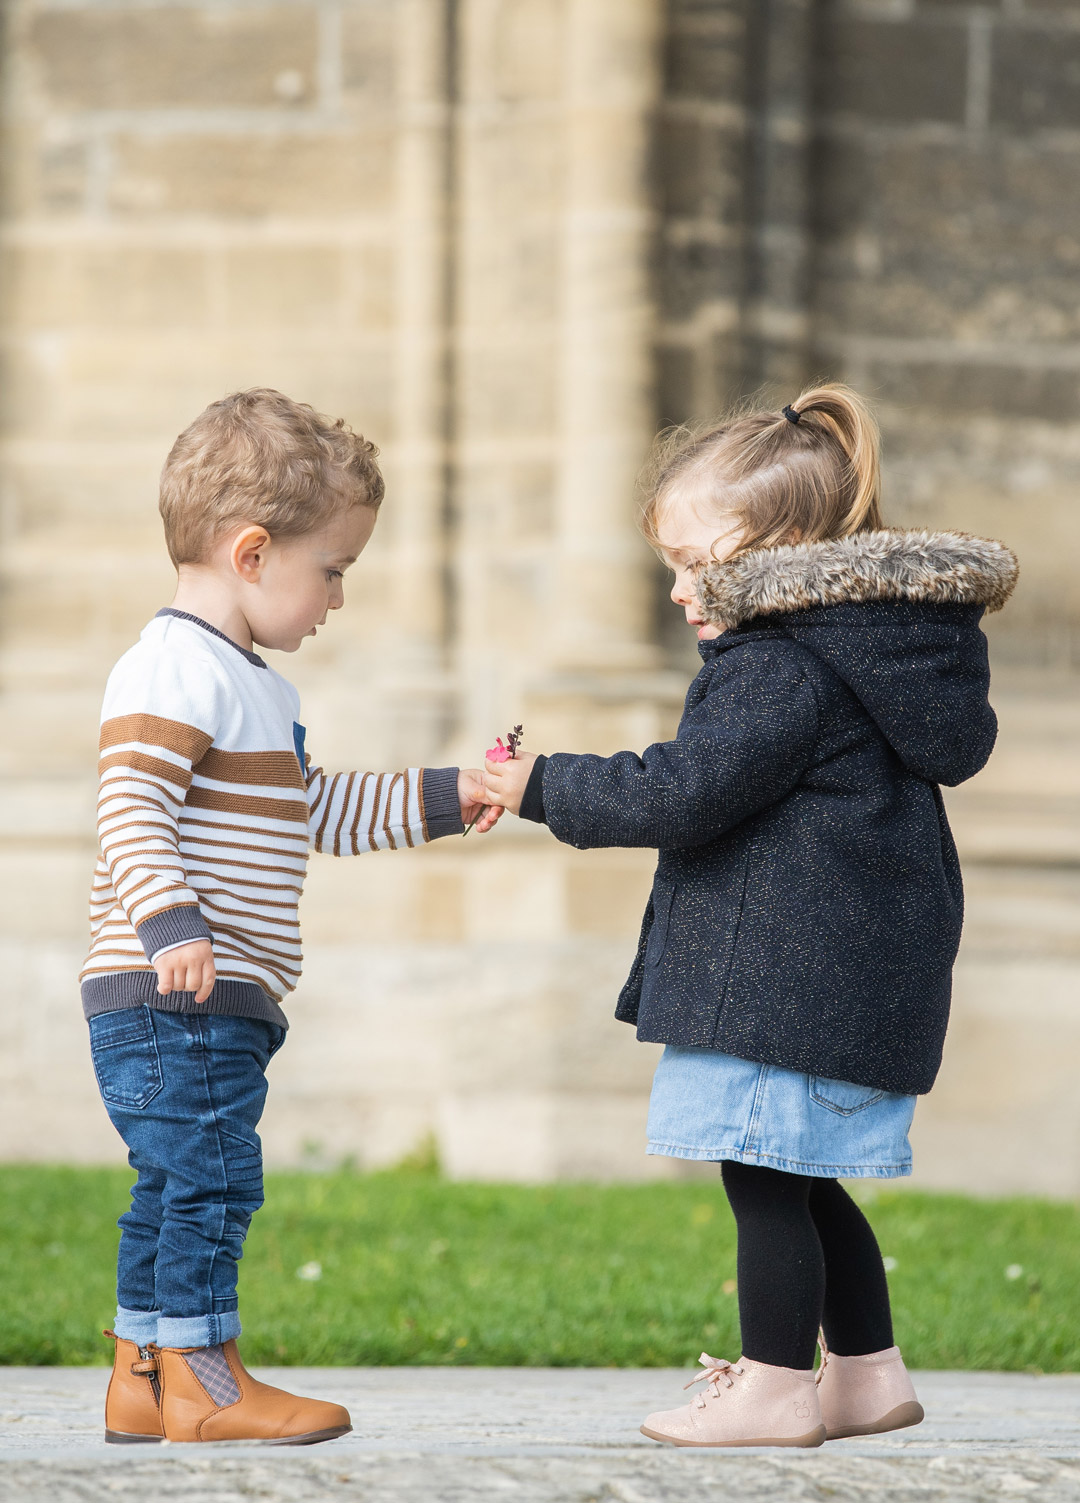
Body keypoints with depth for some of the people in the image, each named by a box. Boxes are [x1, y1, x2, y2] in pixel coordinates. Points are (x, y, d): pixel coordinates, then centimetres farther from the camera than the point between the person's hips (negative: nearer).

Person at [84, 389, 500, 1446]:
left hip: (226, 1000, 11)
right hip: (172, 997, -11)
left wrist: (444, 799, 26)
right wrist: (170, 923, -35)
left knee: (175, 1185, 12)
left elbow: (314, 812, 29)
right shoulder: (172, 672, -13)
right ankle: (201, 1377, -5)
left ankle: (141, 1378, 17)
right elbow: (132, 806, -24)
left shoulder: (252, 683, 21)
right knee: (207, 1171, -10)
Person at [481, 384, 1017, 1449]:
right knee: (804, 1184, 17)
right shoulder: (851, 656, 16)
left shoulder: (777, 671, -16)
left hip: (789, 965, -11)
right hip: (854, 969, 11)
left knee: (763, 1178, -5)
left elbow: (685, 795, -21)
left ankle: (777, 1388, -1)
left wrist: (547, 790, -11)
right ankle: (866, 1375, 22)